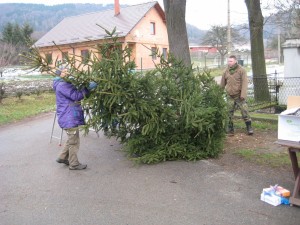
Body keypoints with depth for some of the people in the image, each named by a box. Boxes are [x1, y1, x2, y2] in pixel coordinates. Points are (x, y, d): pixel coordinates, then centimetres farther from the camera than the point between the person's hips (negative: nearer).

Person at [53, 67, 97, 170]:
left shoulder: (65, 84, 17)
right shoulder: (62, 85, -17)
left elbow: (76, 92, 11)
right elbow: (76, 95, -25)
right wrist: (88, 88, -26)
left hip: (70, 118, 10)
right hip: (69, 119, -10)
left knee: (71, 139, 22)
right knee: (74, 142, 0)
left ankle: (63, 157, 33)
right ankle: (74, 164, 12)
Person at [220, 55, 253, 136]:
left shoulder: (241, 70, -6)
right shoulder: (226, 71, 6)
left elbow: (244, 83, -11)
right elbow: (223, 83, 13)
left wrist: (243, 94, -18)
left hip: (239, 95, -3)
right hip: (230, 96, 3)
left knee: (244, 111, -3)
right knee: (229, 112, 5)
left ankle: (249, 128, 9)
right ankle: (230, 129, 16)